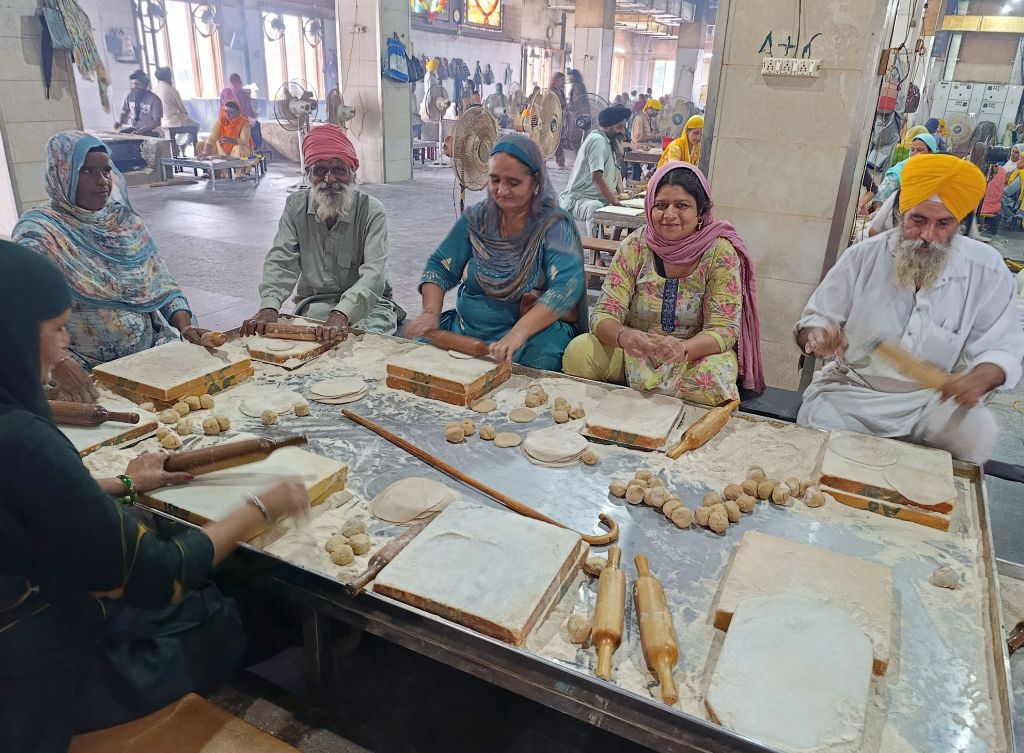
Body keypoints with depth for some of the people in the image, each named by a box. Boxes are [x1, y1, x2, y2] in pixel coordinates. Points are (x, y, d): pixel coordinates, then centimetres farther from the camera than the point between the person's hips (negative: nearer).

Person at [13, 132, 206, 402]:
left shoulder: (126, 220, 10)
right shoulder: (40, 232, -7)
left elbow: (162, 283, 13)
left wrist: (185, 326, -6)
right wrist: (60, 363, -36)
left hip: (150, 355, 5)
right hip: (86, 371, -5)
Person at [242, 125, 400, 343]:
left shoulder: (371, 211, -12)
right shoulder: (296, 206, 0)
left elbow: (374, 273, -25)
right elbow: (281, 261, -8)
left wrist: (341, 315, -43)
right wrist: (268, 307, -28)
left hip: (366, 303, -2)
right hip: (314, 302, 2)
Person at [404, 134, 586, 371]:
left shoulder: (554, 225, -9)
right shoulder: (476, 219, 6)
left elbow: (566, 287, -24)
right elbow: (439, 267, 8)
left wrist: (518, 333, -39)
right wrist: (430, 313, -13)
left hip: (535, 330, -4)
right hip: (466, 329, 4)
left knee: (541, 354, -37)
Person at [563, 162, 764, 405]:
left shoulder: (720, 252, -11)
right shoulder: (634, 247, -7)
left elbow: (724, 329, -15)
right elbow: (604, 314, -12)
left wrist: (683, 348, -38)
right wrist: (623, 336, -37)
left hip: (696, 355, -1)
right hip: (635, 354, 1)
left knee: (714, 376, -34)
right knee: (578, 351, -24)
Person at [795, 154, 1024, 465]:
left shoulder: (986, 270, -4)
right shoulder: (863, 256, -4)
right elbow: (813, 321, 1)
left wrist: (981, 378, -25)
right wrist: (817, 335, -25)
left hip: (933, 399, 1)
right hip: (851, 391, -1)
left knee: (976, 437, -28)